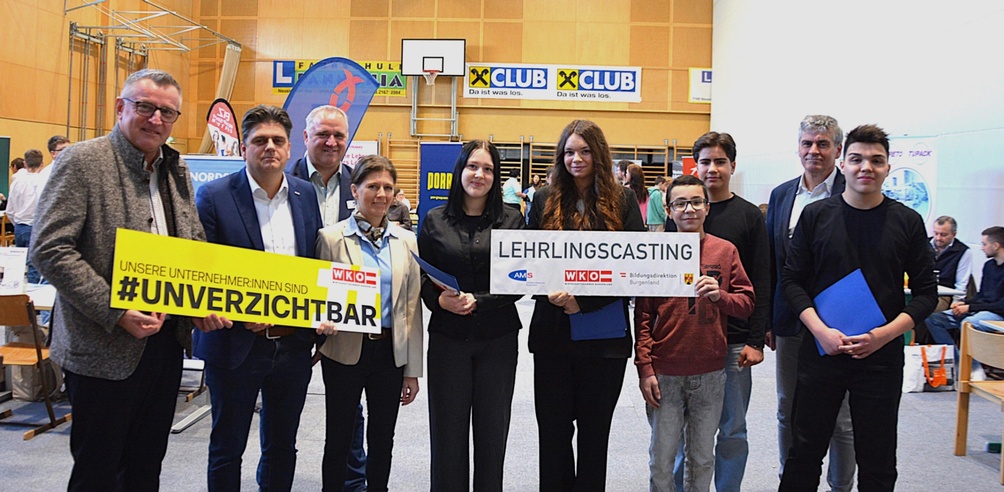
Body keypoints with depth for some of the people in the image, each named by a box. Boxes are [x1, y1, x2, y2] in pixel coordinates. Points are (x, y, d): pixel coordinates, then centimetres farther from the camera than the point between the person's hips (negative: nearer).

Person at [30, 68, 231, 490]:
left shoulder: (178, 170, 11)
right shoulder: (82, 161, -10)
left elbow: (195, 246, 18)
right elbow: (49, 249, -16)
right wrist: (116, 313, -22)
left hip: (167, 341, 6)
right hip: (105, 349, -6)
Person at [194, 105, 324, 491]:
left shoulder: (306, 195, 5)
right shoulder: (214, 196, -8)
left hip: (293, 344, 4)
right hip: (236, 344, -4)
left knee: (282, 446, 18)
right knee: (227, 447, 12)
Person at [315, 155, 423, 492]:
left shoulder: (406, 241, 4)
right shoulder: (331, 237, -5)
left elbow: (412, 308, 5)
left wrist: (412, 370, 4)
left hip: (391, 352, 3)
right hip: (346, 351, -2)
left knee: (382, 440, 13)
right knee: (338, 439, 8)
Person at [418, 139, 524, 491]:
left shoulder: (511, 221, 1)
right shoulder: (435, 220, 4)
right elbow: (421, 276, 4)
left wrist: (478, 301, -15)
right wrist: (440, 300, -15)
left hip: (498, 339, 0)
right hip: (447, 337, 0)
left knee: (492, 429, 10)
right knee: (447, 429, 6)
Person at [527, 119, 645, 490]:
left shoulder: (622, 200, 2)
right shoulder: (545, 200, 7)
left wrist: (584, 300, -15)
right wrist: (551, 292, -15)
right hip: (552, 331, 1)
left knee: (595, 430, 11)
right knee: (553, 430, 8)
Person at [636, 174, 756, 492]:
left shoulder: (725, 251, 3)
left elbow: (747, 304, 4)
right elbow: (643, 315, -1)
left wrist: (720, 296, -16)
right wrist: (644, 367, -6)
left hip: (710, 373, 2)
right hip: (664, 373, -1)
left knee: (703, 457, 13)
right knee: (661, 459, 6)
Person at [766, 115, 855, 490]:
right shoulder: (781, 195, 8)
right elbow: (770, 261, 10)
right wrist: (767, 319, 8)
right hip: (790, 322, 5)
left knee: (840, 417, 9)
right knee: (788, 413, 16)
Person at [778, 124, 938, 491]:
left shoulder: (907, 221, 0)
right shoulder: (816, 215, 0)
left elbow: (926, 293, 1)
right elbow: (792, 280, 0)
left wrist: (884, 334, -14)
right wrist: (821, 331, -14)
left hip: (882, 357, 0)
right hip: (820, 351, 0)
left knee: (877, 462, 10)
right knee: (805, 452, 8)